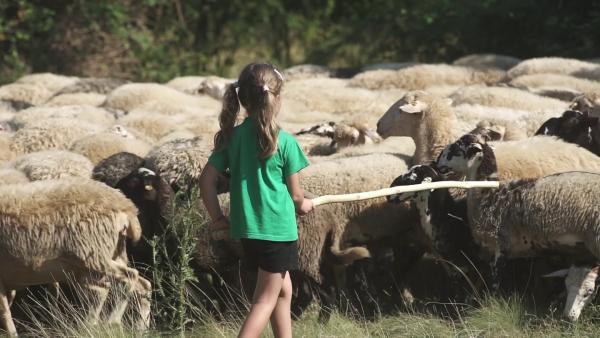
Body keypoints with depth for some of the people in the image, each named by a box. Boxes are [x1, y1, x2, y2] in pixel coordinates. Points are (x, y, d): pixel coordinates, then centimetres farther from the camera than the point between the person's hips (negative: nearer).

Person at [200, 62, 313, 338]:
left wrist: (217, 217, 11)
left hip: (246, 229, 5)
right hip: (278, 228, -5)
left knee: (283, 289, 21)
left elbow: (207, 180, -2)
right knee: (266, 299, 1)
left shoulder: (232, 137, -1)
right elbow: (294, 193, -5)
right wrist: (303, 205, 18)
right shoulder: (285, 142, -13)